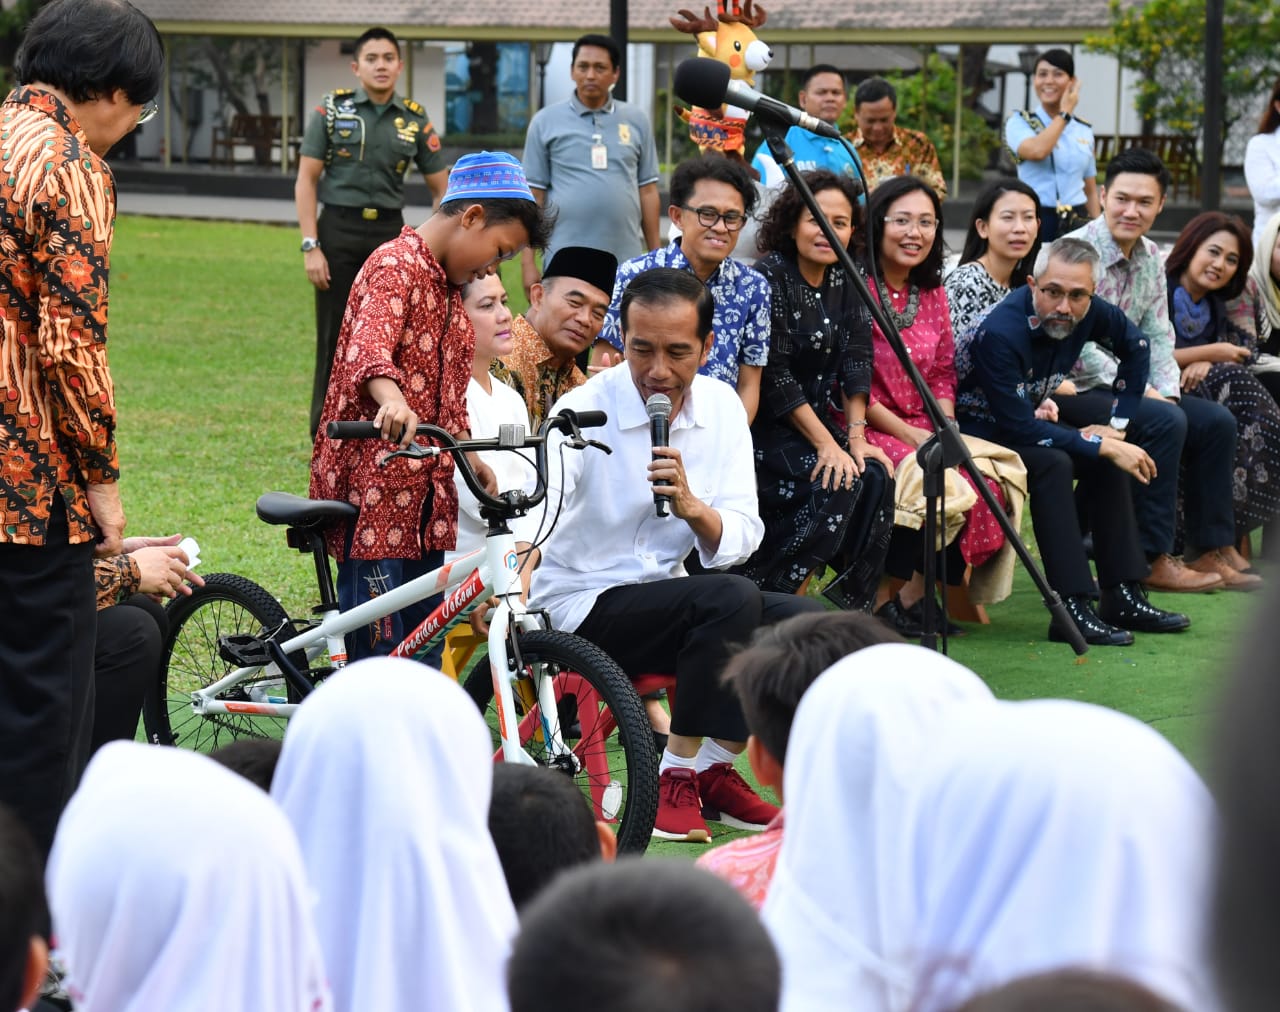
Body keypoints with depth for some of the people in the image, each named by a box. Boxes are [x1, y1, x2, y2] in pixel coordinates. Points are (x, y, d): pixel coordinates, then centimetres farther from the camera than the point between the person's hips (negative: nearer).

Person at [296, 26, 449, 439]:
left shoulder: (415, 120, 4)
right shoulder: (332, 110, -1)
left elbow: (442, 189, 9)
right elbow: (306, 180, -1)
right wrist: (311, 246, -9)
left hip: (390, 233, 2)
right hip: (339, 231, -2)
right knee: (335, 344, 0)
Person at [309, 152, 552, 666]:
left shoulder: (447, 284, 18)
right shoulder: (395, 267, -12)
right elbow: (369, 345, -32)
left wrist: (469, 457, 25)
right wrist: (391, 401, -51)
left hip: (424, 490, 9)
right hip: (374, 485, -9)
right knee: (378, 647, -10)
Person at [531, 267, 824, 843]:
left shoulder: (721, 408, 0)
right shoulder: (585, 412, -16)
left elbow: (738, 542, -6)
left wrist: (693, 508, -28)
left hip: (665, 594, 6)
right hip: (582, 608, -6)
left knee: (802, 619, -17)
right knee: (733, 600, -29)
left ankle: (713, 770, 0)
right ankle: (674, 775, -16)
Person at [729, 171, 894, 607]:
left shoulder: (846, 282, 7)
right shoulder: (769, 280, -15)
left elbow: (857, 361, 3)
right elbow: (773, 378, -18)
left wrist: (855, 436, -9)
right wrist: (825, 444, -20)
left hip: (817, 419, 7)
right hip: (763, 426, -7)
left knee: (874, 477, -17)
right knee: (838, 482, -26)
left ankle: (849, 608, -9)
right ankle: (755, 595, -18)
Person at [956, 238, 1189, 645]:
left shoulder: (1087, 312, -11)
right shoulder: (999, 334, -32)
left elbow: (1135, 346, 11)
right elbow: (1020, 428, -31)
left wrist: (1116, 425, 5)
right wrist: (1101, 445, -27)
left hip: (1030, 417, 8)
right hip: (979, 430, -8)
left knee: (1109, 456, -5)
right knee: (1052, 464, -30)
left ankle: (1123, 596, -3)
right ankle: (1073, 608, -33)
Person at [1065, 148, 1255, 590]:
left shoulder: (1150, 259, 10)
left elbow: (1158, 336, 10)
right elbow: (1078, 346, -22)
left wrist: (1166, 391, -8)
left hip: (1120, 386, 9)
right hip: (1069, 389, -9)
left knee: (1216, 420, 0)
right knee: (1164, 421, -28)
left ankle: (1212, 550, 6)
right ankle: (1152, 561, -23)